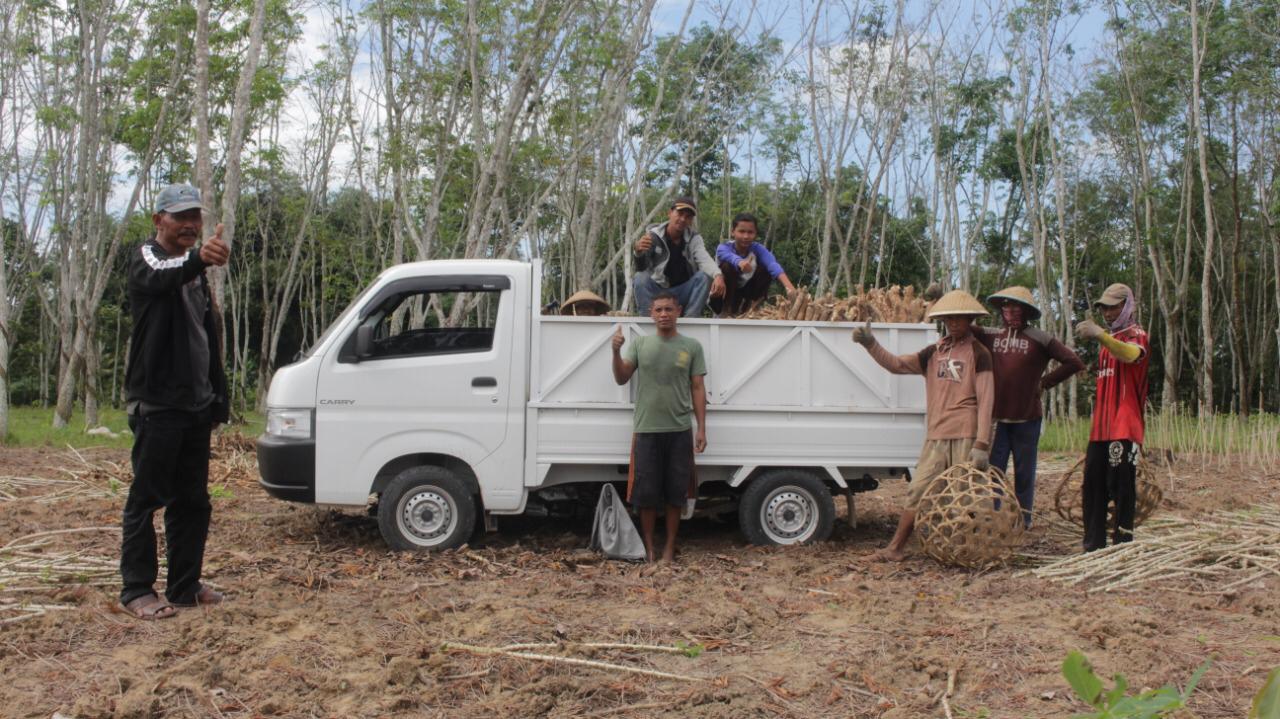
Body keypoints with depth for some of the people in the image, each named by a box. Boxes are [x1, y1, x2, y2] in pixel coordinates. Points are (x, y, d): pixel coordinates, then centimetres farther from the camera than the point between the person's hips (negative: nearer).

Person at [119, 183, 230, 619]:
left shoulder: (193, 271, 18)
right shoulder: (146, 258, -5)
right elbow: (161, 279, -32)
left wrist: (218, 396, 19)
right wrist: (198, 259, -54)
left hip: (195, 404, 8)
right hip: (156, 404, -8)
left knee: (193, 501, 10)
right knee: (146, 499, -2)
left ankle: (185, 587, 18)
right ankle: (137, 590, 6)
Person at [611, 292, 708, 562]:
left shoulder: (691, 346, 4)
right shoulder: (640, 343, 5)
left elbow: (697, 389, 5)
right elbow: (622, 378, 1)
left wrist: (701, 428, 0)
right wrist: (616, 352, -16)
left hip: (680, 431, 0)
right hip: (646, 430, 0)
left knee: (675, 493, 7)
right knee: (646, 493, 5)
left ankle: (670, 547, 21)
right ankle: (649, 546, 20)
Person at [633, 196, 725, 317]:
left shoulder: (694, 239, 0)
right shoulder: (653, 235, -7)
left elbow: (704, 259, -20)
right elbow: (641, 268, -20)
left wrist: (718, 275, -44)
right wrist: (639, 253, -45)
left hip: (683, 292, 2)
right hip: (657, 291, -2)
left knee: (705, 276, -22)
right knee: (640, 278, -29)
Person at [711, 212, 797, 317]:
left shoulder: (758, 249, -15)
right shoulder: (723, 248, -21)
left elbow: (773, 265, -34)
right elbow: (731, 257, -45)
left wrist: (790, 288, -52)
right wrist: (740, 262, -70)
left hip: (744, 295, 3)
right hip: (722, 299, -3)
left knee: (764, 269, -18)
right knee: (728, 267, -29)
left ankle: (749, 309, -6)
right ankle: (726, 311, -14)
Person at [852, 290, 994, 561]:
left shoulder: (978, 353, 0)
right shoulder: (935, 352, 16)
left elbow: (985, 401, -7)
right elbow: (897, 364, 11)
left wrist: (982, 444, -15)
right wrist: (870, 344, -6)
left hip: (966, 437, -4)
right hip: (935, 437, 5)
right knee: (917, 492, 1)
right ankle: (896, 547, 5)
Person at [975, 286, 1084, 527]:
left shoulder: (1040, 338, -1)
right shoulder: (991, 335, 7)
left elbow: (1074, 362, -3)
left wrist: (1045, 382, -3)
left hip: (1027, 417, -2)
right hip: (997, 416, 2)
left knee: (1024, 471, 8)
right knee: (993, 468, 1)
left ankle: (1023, 517, 18)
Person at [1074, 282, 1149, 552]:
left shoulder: (1136, 334, -3)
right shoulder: (1109, 340, 24)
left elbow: (1131, 355, -30)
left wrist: (1100, 335, -47)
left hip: (1125, 427, -8)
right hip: (1101, 428, 8)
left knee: (1122, 487, -6)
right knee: (1093, 487, 7)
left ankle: (1123, 543, 0)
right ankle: (1094, 546, 13)